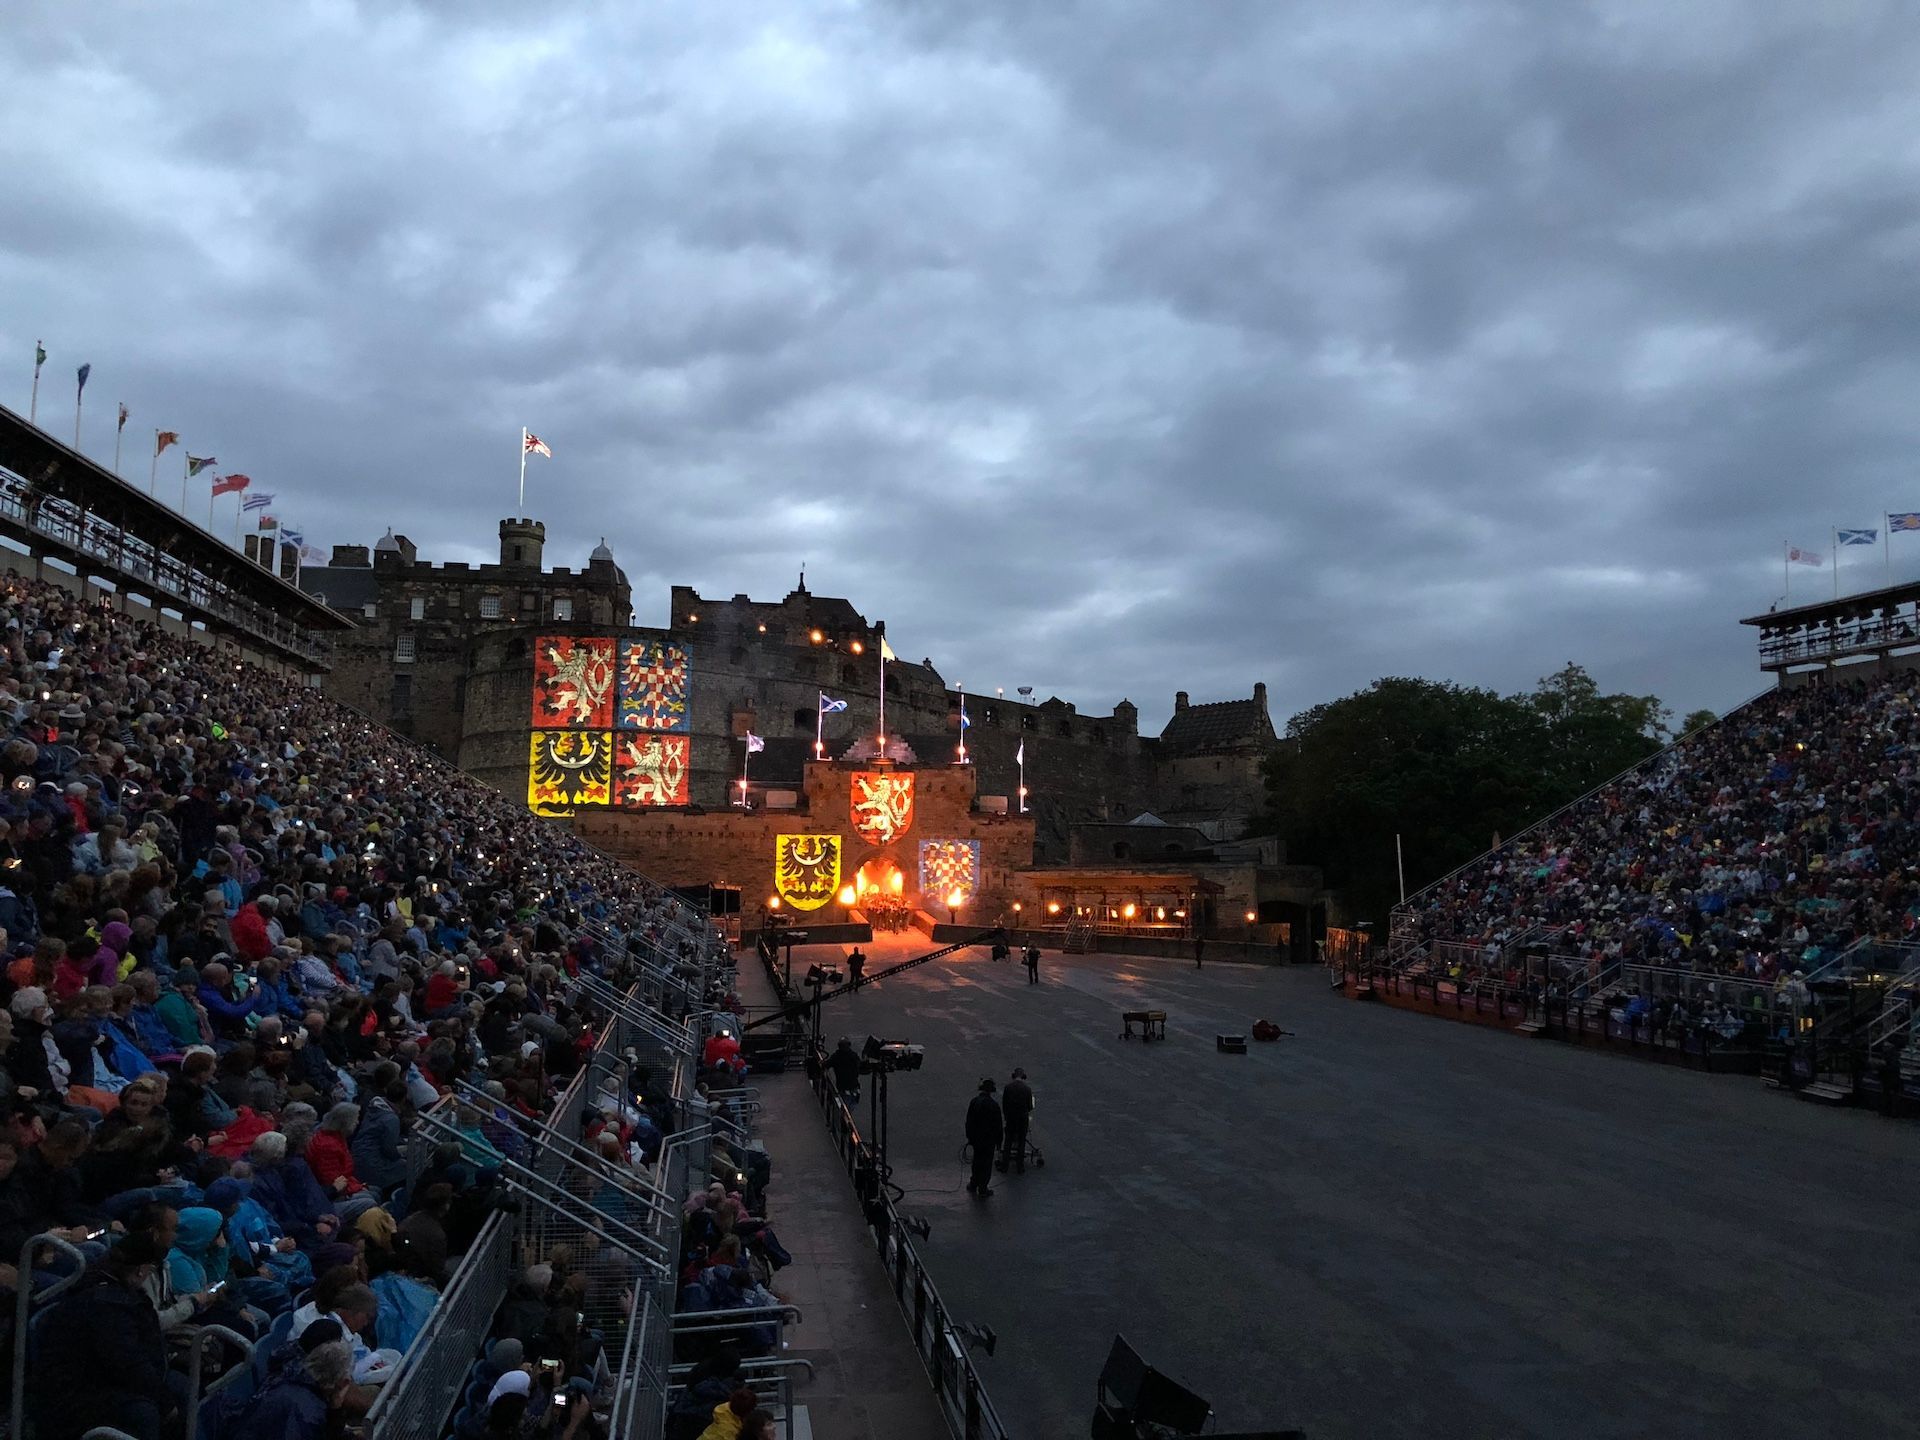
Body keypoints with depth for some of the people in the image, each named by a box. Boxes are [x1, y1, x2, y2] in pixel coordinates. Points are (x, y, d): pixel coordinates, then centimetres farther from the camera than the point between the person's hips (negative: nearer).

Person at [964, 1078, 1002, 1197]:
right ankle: (982, 1190, 17)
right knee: (987, 1164, 9)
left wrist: (969, 1137, 12)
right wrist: (998, 1141, -1)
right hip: (989, 1139, -4)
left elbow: (969, 1121, 1)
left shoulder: (974, 1101, -7)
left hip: (976, 1138, 4)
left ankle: (973, 1185, 32)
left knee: (977, 1162, 21)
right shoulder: (994, 1104, -19)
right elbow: (998, 1125, -12)